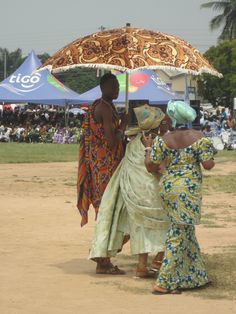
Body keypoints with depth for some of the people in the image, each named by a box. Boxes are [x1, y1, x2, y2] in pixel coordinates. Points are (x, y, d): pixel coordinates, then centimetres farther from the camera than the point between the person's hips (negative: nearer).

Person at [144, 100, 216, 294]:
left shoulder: (163, 140, 2)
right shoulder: (198, 137, -6)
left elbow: (150, 166, 1)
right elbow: (208, 165, -11)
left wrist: (148, 147, 18)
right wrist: (210, 155, 10)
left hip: (167, 186, 5)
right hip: (188, 188, -5)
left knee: (186, 231, 18)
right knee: (179, 235, -1)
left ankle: (195, 276, 27)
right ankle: (163, 283, -5)